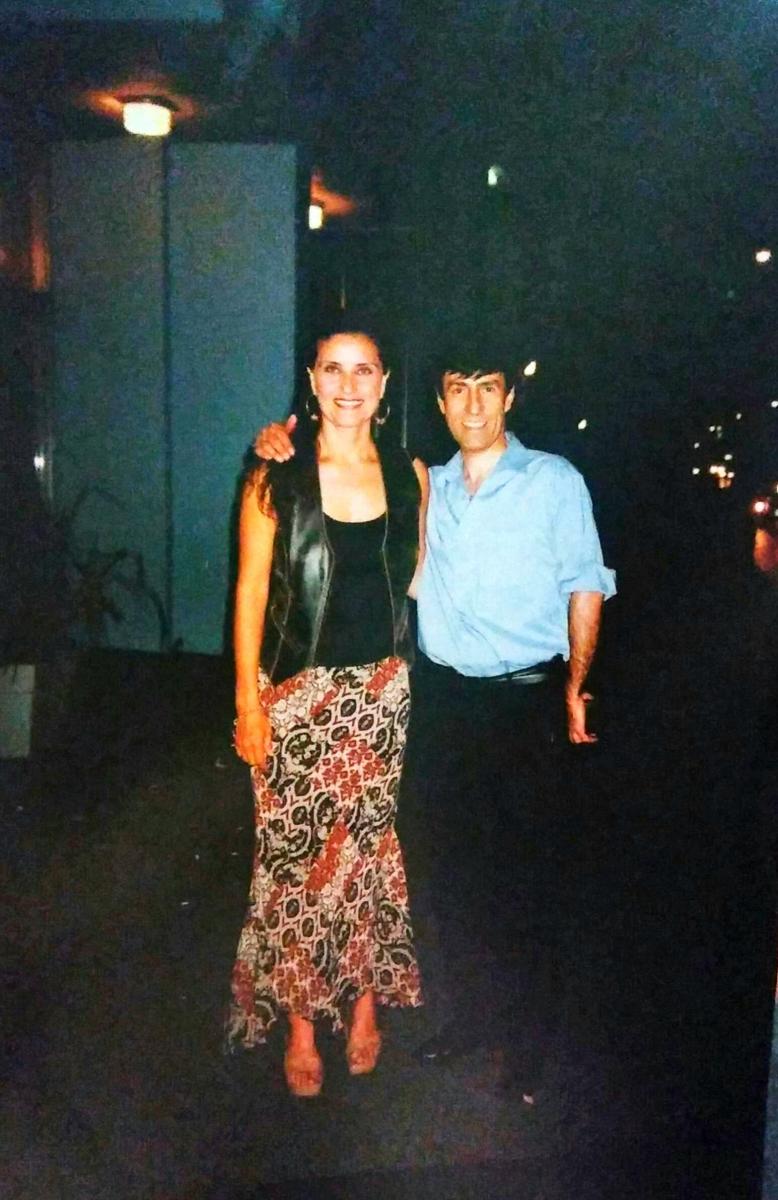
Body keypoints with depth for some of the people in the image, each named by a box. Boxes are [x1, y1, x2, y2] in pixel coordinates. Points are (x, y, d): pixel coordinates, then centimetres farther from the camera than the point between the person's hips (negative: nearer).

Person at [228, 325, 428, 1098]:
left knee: (370, 845, 12)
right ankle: (300, 1023, 22)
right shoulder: (275, 481, -5)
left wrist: (416, 675, 2)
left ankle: (366, 998, 31)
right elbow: (251, 591, -5)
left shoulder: (409, 475, 3)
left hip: (383, 690, 2)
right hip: (298, 692, -2)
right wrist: (247, 700, -9)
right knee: (296, 852, 5)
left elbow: (416, 580, 8)